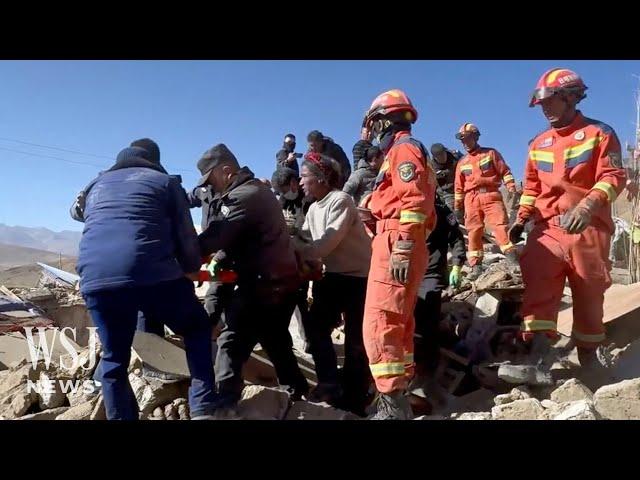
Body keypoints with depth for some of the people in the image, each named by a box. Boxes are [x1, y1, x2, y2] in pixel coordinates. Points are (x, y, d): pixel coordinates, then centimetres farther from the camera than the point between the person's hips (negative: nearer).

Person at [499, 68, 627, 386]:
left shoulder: (599, 133, 1)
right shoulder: (538, 144, 15)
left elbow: (613, 177, -9)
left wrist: (588, 206, -26)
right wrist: (521, 219, 9)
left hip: (588, 228, -3)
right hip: (548, 227, 3)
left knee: (589, 293, 8)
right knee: (538, 284, -17)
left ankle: (591, 352, 30)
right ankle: (539, 360, -23)